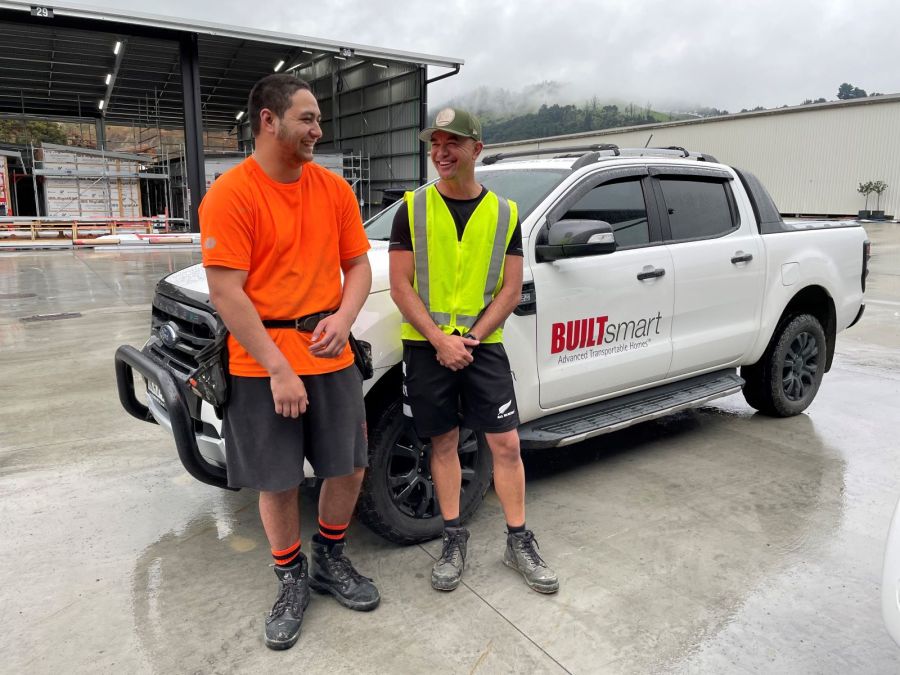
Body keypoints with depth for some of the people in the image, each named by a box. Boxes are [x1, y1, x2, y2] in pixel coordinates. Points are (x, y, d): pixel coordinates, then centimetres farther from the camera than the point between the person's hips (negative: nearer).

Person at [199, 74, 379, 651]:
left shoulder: (334, 189, 4)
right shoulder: (231, 194, -10)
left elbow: (358, 264, 8)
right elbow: (226, 292, -14)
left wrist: (342, 318, -12)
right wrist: (279, 369, -17)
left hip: (332, 358, 4)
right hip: (263, 365, -4)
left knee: (348, 468, 11)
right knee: (277, 482, 8)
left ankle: (331, 561, 36)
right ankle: (292, 580, 32)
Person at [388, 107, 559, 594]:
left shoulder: (505, 214, 4)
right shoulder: (413, 210, 1)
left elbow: (511, 289, 1)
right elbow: (401, 286, -4)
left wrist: (470, 338, -11)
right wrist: (440, 340, -14)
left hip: (482, 344, 1)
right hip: (426, 345, 0)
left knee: (506, 443, 2)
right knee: (443, 442, 9)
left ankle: (519, 542, 18)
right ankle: (454, 540, 24)